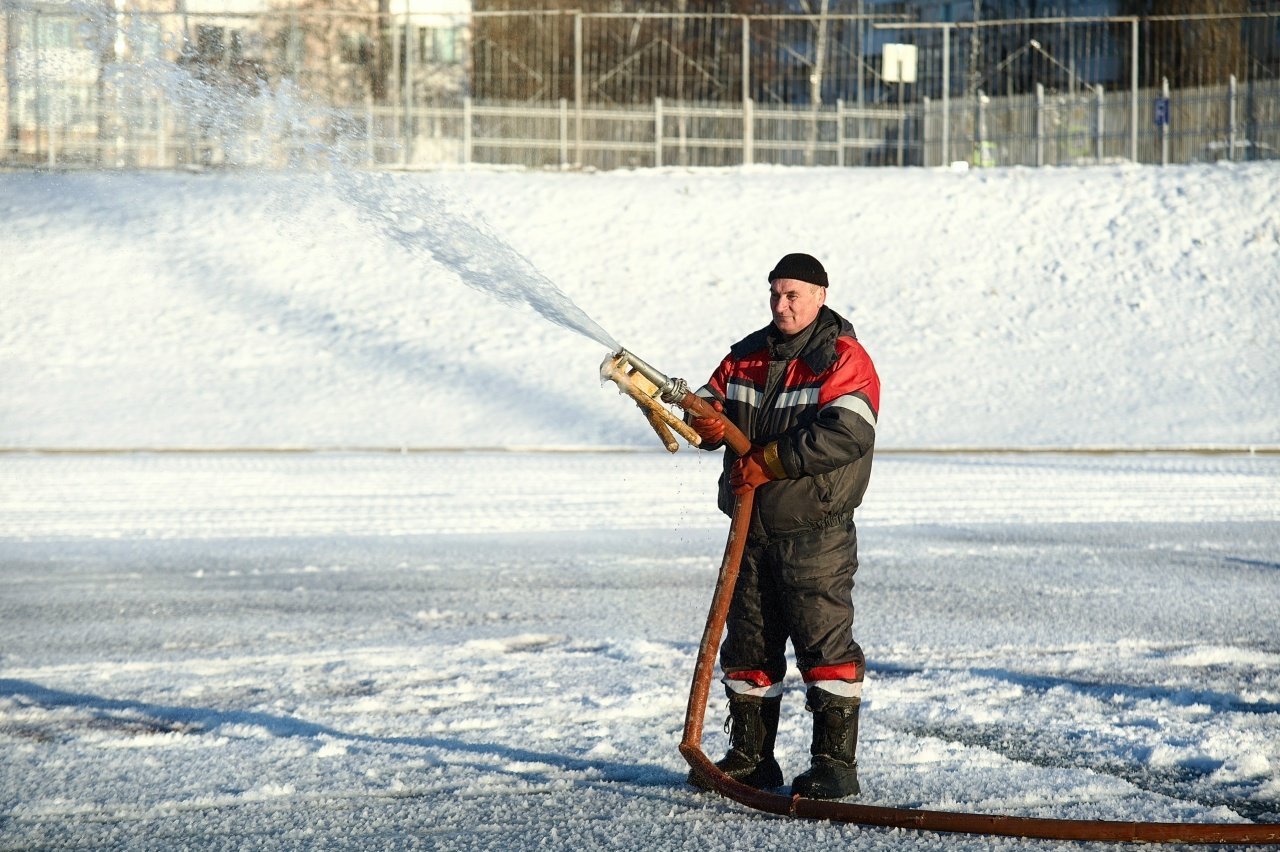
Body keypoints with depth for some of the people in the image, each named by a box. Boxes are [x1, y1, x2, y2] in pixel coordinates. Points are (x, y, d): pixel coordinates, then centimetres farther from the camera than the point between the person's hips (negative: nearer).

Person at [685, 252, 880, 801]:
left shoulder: (843, 360, -9)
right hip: (752, 528, 7)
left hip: (815, 532, -7)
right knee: (748, 644, 12)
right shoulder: (748, 355, 13)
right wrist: (706, 422, -12)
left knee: (824, 641, -8)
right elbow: (710, 401, 14)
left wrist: (768, 461, -22)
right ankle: (750, 757, 22)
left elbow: (847, 435, -22)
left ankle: (836, 762, -4)